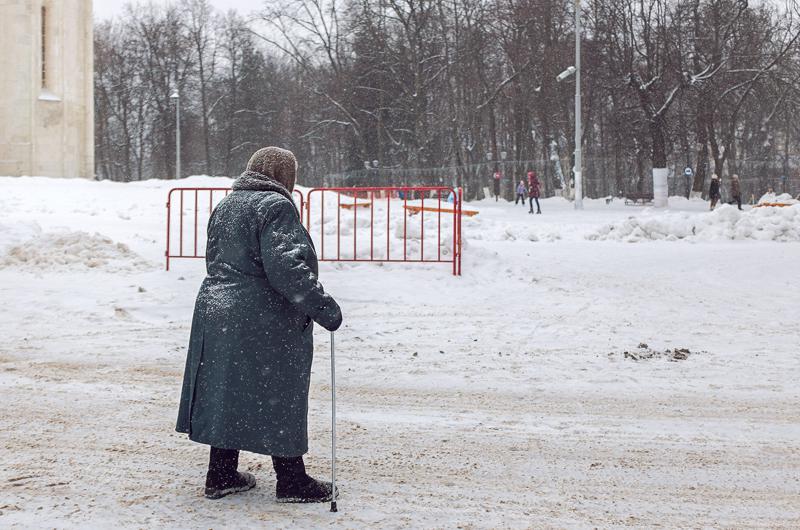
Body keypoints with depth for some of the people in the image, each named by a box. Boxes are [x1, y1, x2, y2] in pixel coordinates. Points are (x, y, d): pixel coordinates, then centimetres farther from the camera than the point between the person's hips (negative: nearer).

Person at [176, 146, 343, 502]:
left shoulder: (225, 206, 15)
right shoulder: (276, 206, -13)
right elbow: (285, 267, -23)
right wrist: (323, 307, -21)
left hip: (216, 311, 8)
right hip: (266, 323, -8)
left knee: (227, 394, 14)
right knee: (278, 399, 1)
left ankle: (221, 476, 20)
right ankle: (291, 482, 9)